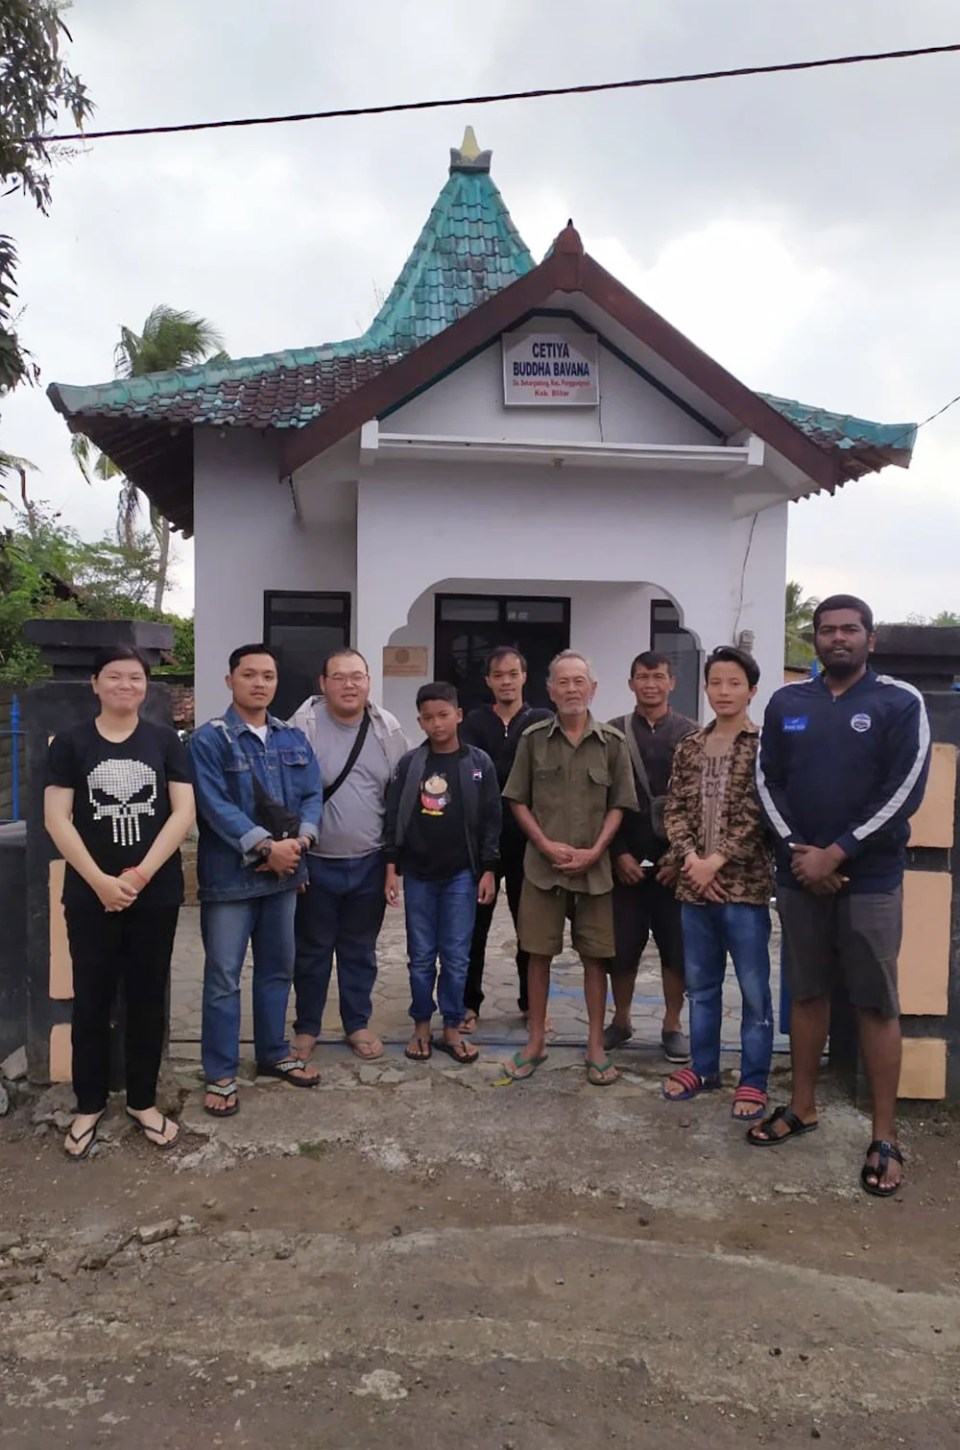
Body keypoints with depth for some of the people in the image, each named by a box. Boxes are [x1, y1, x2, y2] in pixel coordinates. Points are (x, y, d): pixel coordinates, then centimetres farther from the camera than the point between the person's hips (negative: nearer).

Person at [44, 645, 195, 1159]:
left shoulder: (165, 740, 3)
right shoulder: (70, 742, 1)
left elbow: (183, 813, -3)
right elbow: (56, 818, -4)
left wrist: (142, 873, -12)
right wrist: (100, 880, -14)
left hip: (156, 893, 1)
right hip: (90, 895, -1)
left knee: (147, 996, 9)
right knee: (91, 999, 7)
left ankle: (142, 1100, 24)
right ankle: (89, 1104, 23)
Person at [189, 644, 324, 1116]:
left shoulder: (294, 739, 9)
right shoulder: (209, 739, -8)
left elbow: (312, 795, 6)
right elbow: (215, 806, -16)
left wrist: (299, 841, -12)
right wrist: (266, 847, -22)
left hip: (284, 873, 5)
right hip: (231, 875, -5)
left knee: (277, 968, 17)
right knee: (223, 977, 2)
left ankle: (274, 1053, 33)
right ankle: (220, 1073, 13)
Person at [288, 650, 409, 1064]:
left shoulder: (388, 729, 0)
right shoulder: (305, 725, -11)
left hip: (370, 862, 3)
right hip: (316, 861, -2)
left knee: (360, 949, 16)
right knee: (312, 949, 12)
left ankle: (358, 1024, 31)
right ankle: (306, 1027, 28)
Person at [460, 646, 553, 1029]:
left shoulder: (543, 722, 3)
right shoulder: (475, 721, 6)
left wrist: (494, 775, -18)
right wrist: (519, 778, -19)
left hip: (528, 839, 0)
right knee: (474, 924, 6)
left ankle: (533, 1002, 24)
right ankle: (469, 1004, 18)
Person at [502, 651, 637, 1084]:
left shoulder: (612, 742, 1)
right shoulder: (533, 739, 1)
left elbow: (618, 805, 3)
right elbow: (518, 801, 3)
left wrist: (594, 851, -9)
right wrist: (546, 845, -9)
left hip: (594, 867, 0)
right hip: (542, 865, 0)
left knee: (595, 956, 7)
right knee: (538, 953, 7)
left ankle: (596, 1045, 20)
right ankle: (535, 1041, 21)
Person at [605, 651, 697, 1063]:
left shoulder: (691, 734, 2)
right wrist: (619, 853, -6)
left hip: (674, 860, 0)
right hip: (626, 860, 0)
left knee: (677, 947, 5)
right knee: (621, 946, 5)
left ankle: (672, 1025, 20)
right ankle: (621, 1020, 22)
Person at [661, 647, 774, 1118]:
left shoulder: (765, 746, -5)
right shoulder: (689, 747, 10)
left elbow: (759, 816, -11)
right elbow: (674, 810, 7)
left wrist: (717, 861, -15)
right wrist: (690, 858, -9)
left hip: (745, 885, -5)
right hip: (694, 885, 5)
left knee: (754, 990, 4)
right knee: (700, 985, 16)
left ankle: (753, 1080, 16)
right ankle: (703, 1067, 30)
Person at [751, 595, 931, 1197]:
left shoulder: (901, 702, -4)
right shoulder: (787, 703, 7)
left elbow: (903, 793, -11)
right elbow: (769, 782, 5)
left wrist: (836, 854, -13)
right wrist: (796, 850, -9)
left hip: (870, 876, -3)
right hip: (799, 872, 4)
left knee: (877, 1004, 0)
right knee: (807, 992, 13)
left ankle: (886, 1136, 11)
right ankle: (803, 1106, 27)